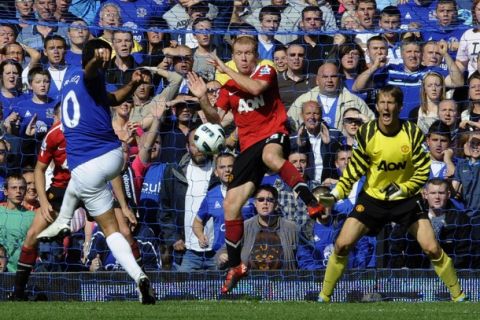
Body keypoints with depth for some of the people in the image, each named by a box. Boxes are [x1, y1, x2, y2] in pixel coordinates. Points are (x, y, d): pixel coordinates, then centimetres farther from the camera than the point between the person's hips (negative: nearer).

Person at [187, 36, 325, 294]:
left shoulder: (265, 72, 0)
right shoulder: (229, 86, 14)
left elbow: (256, 88, -23)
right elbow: (216, 118, 11)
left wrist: (226, 70, -14)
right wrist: (203, 99, -7)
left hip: (273, 134, -6)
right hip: (248, 145, 6)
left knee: (270, 156, -45)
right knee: (231, 205, 2)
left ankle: (312, 203, -48)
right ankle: (235, 266, 16)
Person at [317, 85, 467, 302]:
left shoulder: (413, 133, -16)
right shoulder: (366, 133, -13)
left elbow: (423, 170, -9)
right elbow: (355, 168, -2)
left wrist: (402, 189, -23)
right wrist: (336, 193, -12)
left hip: (406, 198, -1)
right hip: (372, 197, 1)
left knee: (432, 249, -10)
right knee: (342, 245, -7)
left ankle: (458, 296, 8)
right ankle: (324, 297, 9)